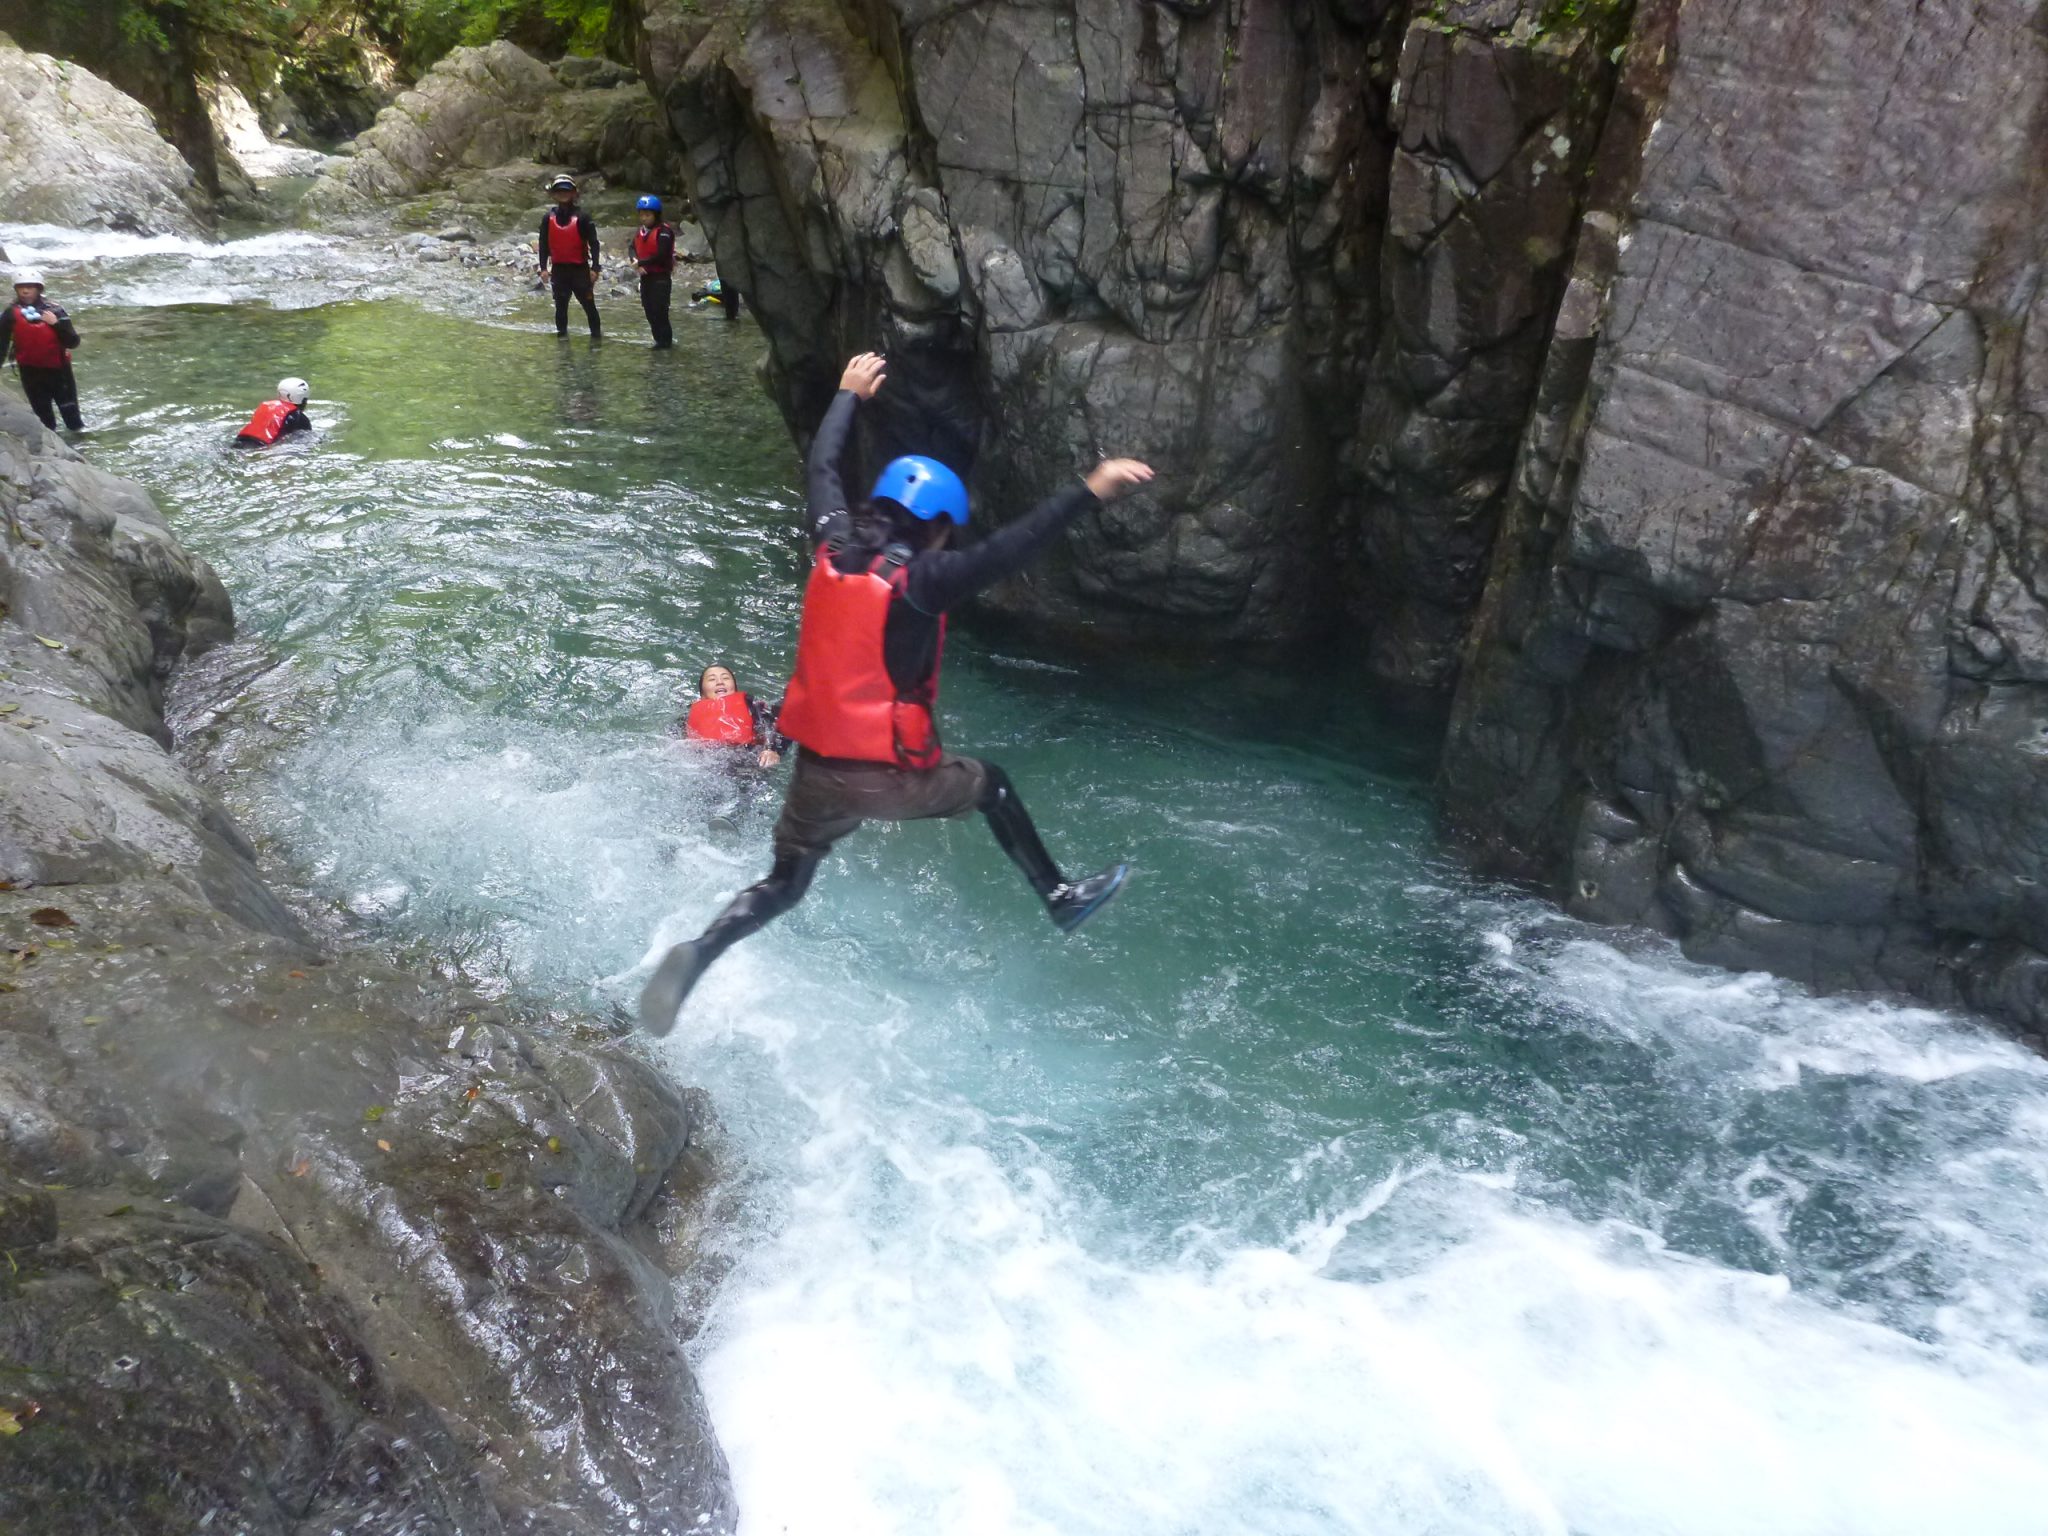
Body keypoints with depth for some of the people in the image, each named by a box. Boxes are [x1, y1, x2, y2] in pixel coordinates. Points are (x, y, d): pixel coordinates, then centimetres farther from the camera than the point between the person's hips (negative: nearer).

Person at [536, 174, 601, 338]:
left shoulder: (581, 217, -5)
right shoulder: (548, 218, 4)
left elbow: (593, 243, -6)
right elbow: (543, 243, 7)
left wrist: (594, 267, -12)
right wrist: (543, 267, 0)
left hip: (580, 268, -3)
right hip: (559, 268, 3)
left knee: (588, 303, -1)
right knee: (560, 304, 8)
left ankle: (596, 333, 7)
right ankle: (561, 333, 17)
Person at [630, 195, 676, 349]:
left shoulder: (664, 231, -13)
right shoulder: (640, 232, 13)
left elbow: (662, 256, -20)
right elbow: (633, 249, 8)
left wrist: (641, 263, -15)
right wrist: (636, 263, -14)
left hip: (661, 276, -8)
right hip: (645, 276, 8)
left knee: (659, 309, -10)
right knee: (649, 309, 10)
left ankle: (665, 339, -1)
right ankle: (660, 338, 18)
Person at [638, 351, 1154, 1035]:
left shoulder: (833, 549, 0)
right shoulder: (917, 582, -17)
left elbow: (822, 466, 17)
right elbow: (1011, 547, -27)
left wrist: (850, 393, 31)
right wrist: (1090, 491, -28)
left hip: (814, 769, 5)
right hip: (888, 776, -5)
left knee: (781, 887, 19)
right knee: (991, 784, 21)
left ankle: (699, 952, -5)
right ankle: (1061, 900, 31)